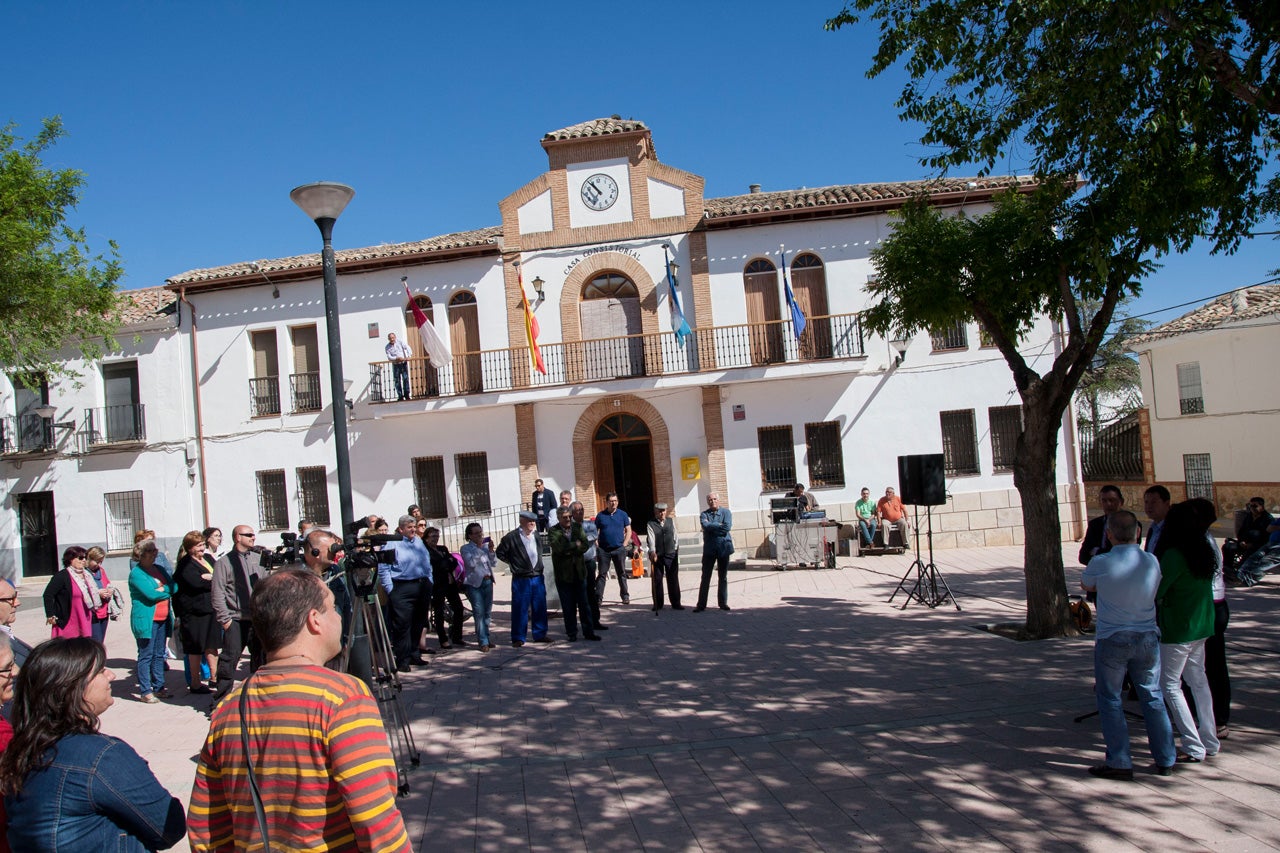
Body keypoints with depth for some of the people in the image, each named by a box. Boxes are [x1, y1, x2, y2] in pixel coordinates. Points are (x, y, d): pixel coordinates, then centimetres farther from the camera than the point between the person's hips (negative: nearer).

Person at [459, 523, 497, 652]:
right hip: (474, 584, -5)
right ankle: (483, 642, -6)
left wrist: (491, 550, -6)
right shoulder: (466, 549, -2)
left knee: (487, 612, 8)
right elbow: (471, 563, -18)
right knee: (479, 613, -9)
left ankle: (485, 639, 18)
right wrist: (479, 549, -15)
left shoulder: (486, 546, 12)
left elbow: (494, 563, 8)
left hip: (487, 582, 5)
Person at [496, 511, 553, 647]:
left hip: (538, 578, 5)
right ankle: (518, 638, 8)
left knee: (540, 608, 9)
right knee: (520, 609, -1)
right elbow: (500, 553, -1)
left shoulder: (536, 535, 9)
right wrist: (513, 563, 0)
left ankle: (540, 634, 21)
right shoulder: (511, 537, -9)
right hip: (521, 579, -5)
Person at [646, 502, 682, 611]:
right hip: (657, 556, -2)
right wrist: (652, 552, -30)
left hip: (671, 554, 2)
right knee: (657, 580, 4)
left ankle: (676, 603, 10)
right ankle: (657, 604, 13)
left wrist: (676, 549, 4)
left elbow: (675, 536, 10)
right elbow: (651, 539, -17)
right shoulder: (651, 524, -3)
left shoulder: (671, 521, 7)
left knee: (673, 579, 4)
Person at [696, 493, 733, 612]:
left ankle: (723, 603, 18)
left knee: (723, 577, 9)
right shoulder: (704, 514, 4)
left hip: (724, 547, 0)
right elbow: (705, 525, -16)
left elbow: (728, 527, -13)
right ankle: (701, 604, 3)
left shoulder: (726, 512, 3)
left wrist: (712, 526, -10)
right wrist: (719, 525, -11)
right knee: (705, 577, -1)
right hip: (709, 549, 0)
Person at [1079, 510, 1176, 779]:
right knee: (1153, 697, 16)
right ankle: (1165, 760, 24)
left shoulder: (1100, 563, -15)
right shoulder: (1151, 561, -5)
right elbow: (1155, 589, 13)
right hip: (1147, 637, 4)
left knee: (1110, 700, 7)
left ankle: (1119, 763, 9)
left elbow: (1086, 586, 4)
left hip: (1112, 640, -4)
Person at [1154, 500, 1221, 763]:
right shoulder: (1204, 551, 3)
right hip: (1201, 625, 8)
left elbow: (1156, 592, -18)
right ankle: (1209, 741, 23)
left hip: (1176, 629, -8)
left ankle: (1194, 747, 0)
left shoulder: (1174, 555, -21)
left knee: (1169, 685, 0)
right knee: (1198, 680, 17)